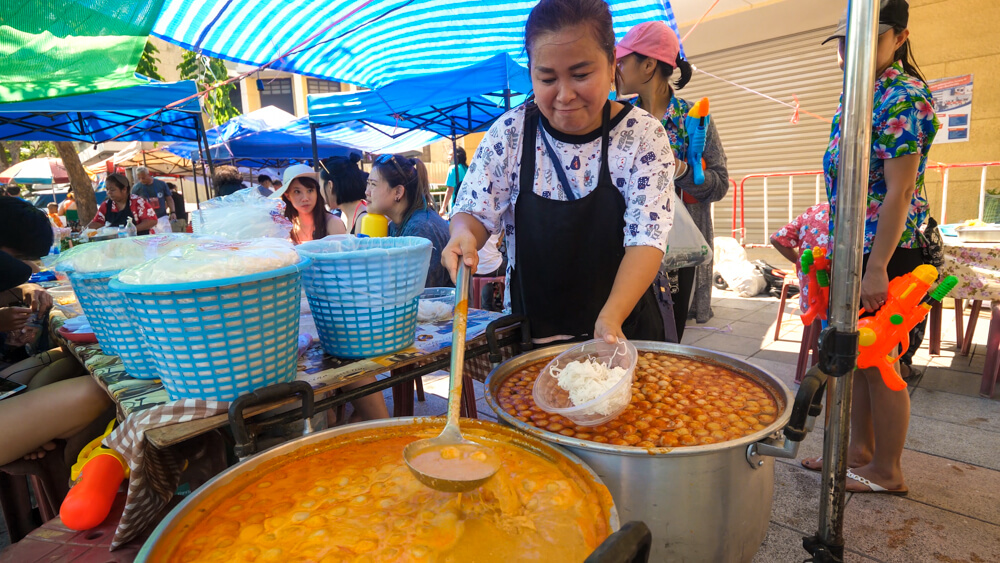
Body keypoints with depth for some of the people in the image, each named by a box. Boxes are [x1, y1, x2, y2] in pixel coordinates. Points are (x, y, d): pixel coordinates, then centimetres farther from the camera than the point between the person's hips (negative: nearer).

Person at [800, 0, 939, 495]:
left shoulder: (903, 97, -14)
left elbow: (899, 191, -20)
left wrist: (877, 268, -24)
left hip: (885, 250, -9)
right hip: (852, 247, 9)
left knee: (877, 361, 1)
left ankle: (887, 471, 19)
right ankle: (860, 449, 31)